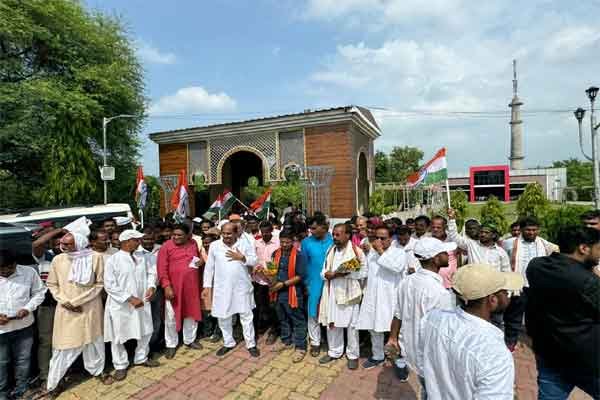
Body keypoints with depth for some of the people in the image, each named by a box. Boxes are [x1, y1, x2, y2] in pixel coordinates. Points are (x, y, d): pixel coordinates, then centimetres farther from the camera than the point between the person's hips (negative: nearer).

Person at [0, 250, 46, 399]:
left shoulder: (29, 272, -10)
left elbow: (39, 292, 0)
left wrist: (28, 308, -15)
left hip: (24, 326, 1)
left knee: (23, 359, 18)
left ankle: (21, 388, 40)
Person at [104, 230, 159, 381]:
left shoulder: (141, 258, 1)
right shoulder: (113, 260, -14)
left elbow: (151, 272, 8)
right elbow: (110, 285, -17)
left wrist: (151, 286, -13)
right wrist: (130, 298, -21)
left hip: (142, 302, 5)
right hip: (121, 305, -5)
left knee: (146, 332, 17)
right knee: (118, 336, 10)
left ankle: (141, 358, 40)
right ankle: (121, 365, 33)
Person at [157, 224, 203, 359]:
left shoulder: (193, 244, 3)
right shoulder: (166, 246, -10)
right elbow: (162, 269, -12)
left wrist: (200, 261, -3)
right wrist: (166, 286, -19)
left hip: (191, 286, 4)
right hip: (173, 287, -4)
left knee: (192, 313, 15)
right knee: (171, 317, 7)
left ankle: (189, 340, 34)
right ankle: (171, 345, 25)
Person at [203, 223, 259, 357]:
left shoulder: (244, 244, -3)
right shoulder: (214, 246, -1)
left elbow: (255, 261, -2)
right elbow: (209, 267, 3)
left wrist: (241, 258, -17)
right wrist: (207, 285, 1)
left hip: (242, 287, -1)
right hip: (222, 288, 1)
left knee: (246, 315, 7)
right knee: (223, 317, 12)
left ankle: (251, 344, 21)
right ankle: (228, 343, 32)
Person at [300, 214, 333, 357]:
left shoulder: (334, 240, -7)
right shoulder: (307, 242, -4)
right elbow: (304, 264, 3)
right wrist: (306, 283, 3)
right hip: (314, 284, 1)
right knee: (313, 314, 9)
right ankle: (315, 342, 28)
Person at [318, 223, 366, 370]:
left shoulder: (357, 251, -8)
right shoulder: (330, 251, 9)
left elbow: (363, 272, -12)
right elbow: (323, 271, 12)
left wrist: (345, 274, -20)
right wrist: (326, 274, -11)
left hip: (349, 293, -5)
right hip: (332, 292, 5)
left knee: (351, 325, 7)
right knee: (332, 323, 13)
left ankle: (353, 355, 25)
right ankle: (334, 351, 31)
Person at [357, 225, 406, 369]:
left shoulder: (399, 252, -4)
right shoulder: (371, 251, 11)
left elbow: (397, 267, -24)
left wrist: (381, 252, -19)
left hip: (391, 297, -4)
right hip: (373, 296, 5)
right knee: (374, 327, 14)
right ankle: (377, 356, 34)